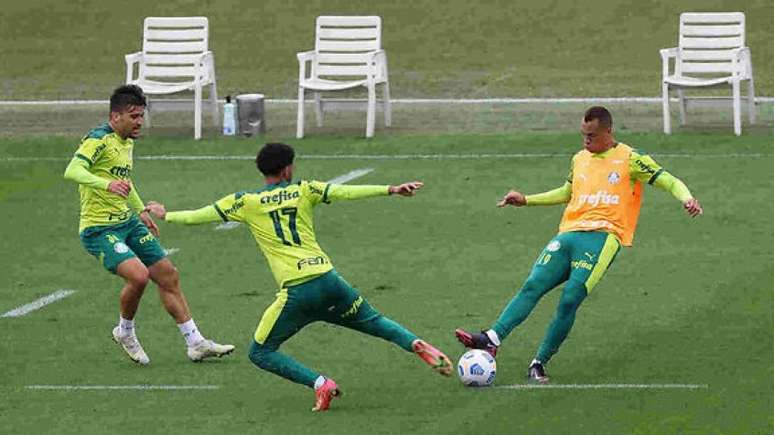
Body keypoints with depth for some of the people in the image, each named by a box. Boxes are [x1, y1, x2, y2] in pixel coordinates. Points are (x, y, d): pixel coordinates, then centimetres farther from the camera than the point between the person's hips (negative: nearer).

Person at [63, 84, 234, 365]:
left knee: (168, 276, 7)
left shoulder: (127, 141, 11)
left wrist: (140, 210, 33)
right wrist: (107, 184, -49)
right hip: (99, 229, -9)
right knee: (138, 275, -26)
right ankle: (125, 332, 1)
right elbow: (72, 171, -35)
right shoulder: (99, 140, -17)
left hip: (128, 223, 9)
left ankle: (195, 343, 17)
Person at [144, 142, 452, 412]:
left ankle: (320, 384, -8)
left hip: (296, 292, -3)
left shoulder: (246, 202, 5)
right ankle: (416, 345, 0)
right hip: (328, 279, 3)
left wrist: (165, 215, 26)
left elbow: (200, 216, 10)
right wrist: (391, 190, -1)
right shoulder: (303, 191, 9)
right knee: (374, 322, 27)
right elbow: (345, 192, -1)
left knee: (260, 353, 10)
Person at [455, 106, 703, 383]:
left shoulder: (630, 160, 5)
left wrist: (686, 198, -19)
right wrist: (526, 200, 34)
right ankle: (492, 339, -27)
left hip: (603, 236, -5)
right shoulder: (580, 159, 23)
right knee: (533, 285, -16)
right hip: (569, 234, 5)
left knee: (570, 300, -19)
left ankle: (539, 363, -13)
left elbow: (669, 182, 2)